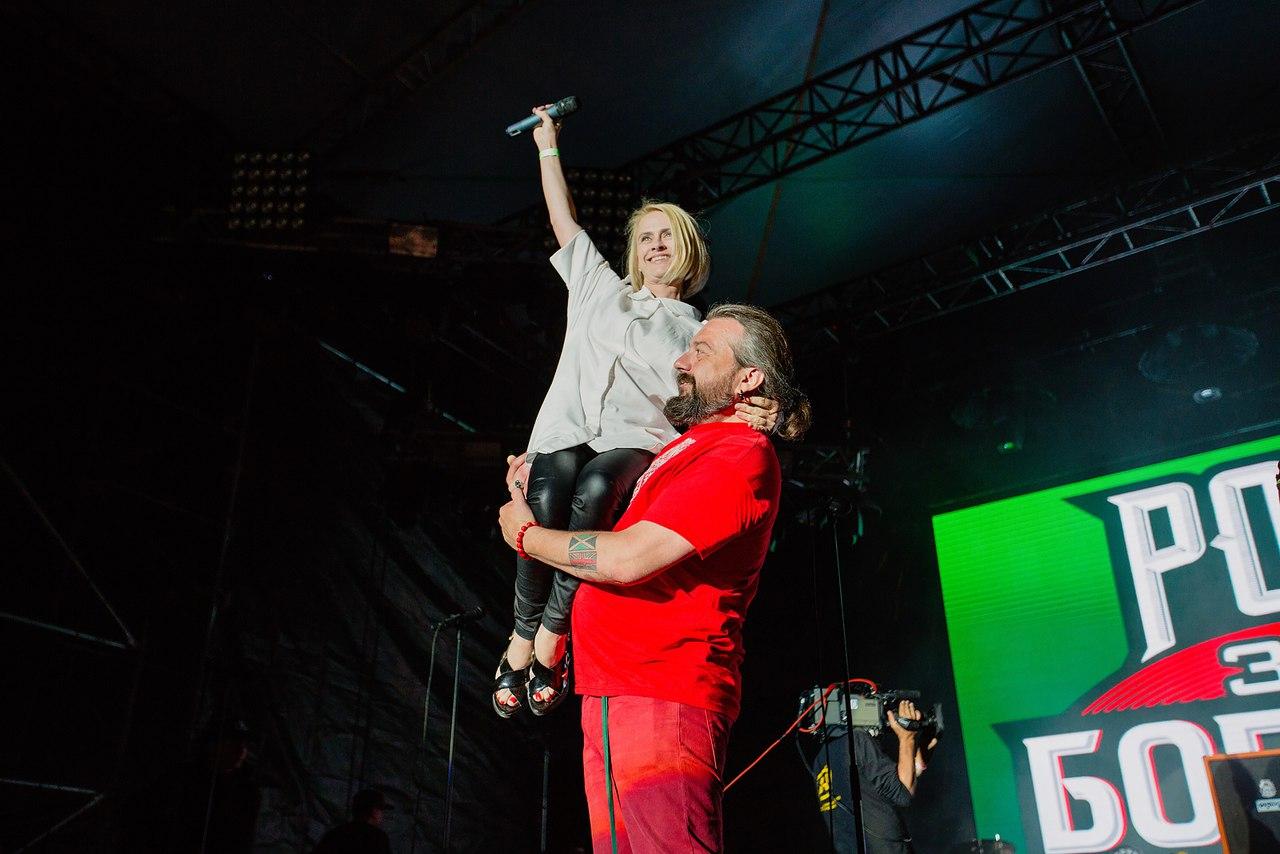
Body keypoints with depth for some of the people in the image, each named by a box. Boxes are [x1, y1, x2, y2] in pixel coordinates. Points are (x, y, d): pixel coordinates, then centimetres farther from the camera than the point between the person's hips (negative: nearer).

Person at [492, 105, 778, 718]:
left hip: (637, 441, -1)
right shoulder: (600, 288, 27)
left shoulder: (697, 332, 21)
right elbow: (564, 220, 27)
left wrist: (751, 413, -15)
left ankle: (552, 634, -26)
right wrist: (548, 145, 29)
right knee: (547, 502, -33)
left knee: (595, 491, -38)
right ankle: (521, 638, -16)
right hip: (567, 431, 2)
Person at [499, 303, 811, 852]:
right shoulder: (693, 443, 20)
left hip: (660, 697, -10)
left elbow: (627, 558, -18)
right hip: (616, 691, 10)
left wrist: (525, 534, -3)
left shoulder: (740, 456, -11)